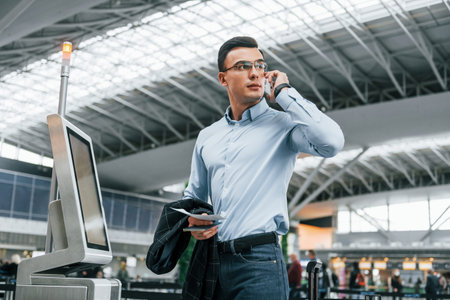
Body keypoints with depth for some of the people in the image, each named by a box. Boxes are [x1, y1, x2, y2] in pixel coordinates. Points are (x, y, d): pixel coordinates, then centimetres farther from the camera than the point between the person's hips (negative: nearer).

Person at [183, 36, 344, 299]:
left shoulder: (283, 125, 0)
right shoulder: (207, 136, 16)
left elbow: (331, 142, -21)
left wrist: (284, 92, -9)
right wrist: (192, 220, -2)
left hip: (259, 261, -5)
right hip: (212, 261, 5)